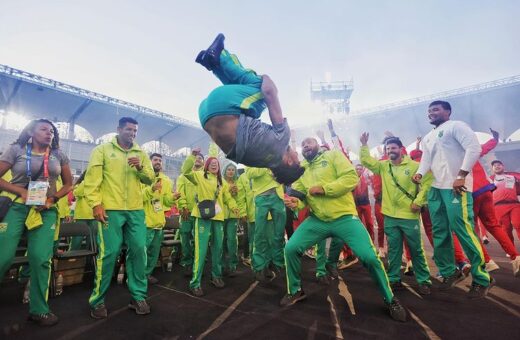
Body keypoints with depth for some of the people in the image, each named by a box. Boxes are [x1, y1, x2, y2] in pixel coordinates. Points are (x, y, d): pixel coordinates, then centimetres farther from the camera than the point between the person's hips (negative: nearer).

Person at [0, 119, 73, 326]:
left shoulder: (59, 155, 9)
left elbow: (68, 184, 12)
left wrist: (53, 198, -5)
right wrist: (21, 191, -14)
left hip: (46, 211, 1)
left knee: (41, 258, -3)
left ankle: (39, 310, 11)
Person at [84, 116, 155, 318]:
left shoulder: (141, 153, 15)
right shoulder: (103, 149, 5)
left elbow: (149, 180, 10)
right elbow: (92, 177, -3)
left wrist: (140, 167, -9)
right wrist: (95, 203, -12)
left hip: (135, 210, 4)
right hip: (110, 209, -3)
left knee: (139, 251, 3)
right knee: (109, 253, -3)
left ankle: (138, 297, 16)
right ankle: (97, 300, 16)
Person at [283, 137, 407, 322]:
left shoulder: (333, 155, -1)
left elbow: (352, 178, -13)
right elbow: (299, 195, 6)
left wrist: (323, 188, -19)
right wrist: (295, 202, -18)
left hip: (344, 217, -3)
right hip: (317, 220, 4)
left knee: (369, 257, -12)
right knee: (290, 248, -6)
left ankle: (390, 299, 18)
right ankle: (295, 291, 20)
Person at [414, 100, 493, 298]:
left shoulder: (456, 126, 1)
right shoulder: (428, 138, 23)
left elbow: (474, 148, -11)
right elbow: (426, 159, 15)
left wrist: (461, 176, -19)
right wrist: (419, 173, -6)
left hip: (455, 187, -8)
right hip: (435, 189, 8)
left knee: (463, 231, -8)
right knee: (440, 233, 9)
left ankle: (482, 279, 7)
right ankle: (450, 273, 23)